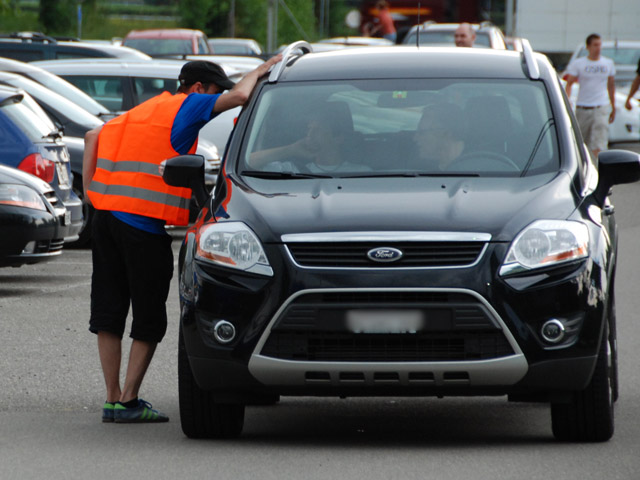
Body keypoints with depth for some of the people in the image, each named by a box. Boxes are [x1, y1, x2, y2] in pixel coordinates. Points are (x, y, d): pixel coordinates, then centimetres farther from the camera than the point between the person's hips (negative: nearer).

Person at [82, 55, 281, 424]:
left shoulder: (146, 109, 22)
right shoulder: (188, 107, -2)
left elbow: (93, 137, 21)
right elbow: (239, 96, -14)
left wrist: (90, 189, 18)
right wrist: (260, 71, 3)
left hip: (107, 213, 8)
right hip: (144, 224, -8)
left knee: (109, 312, 10)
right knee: (149, 318, 1)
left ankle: (113, 398, 12)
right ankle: (129, 401, -2)